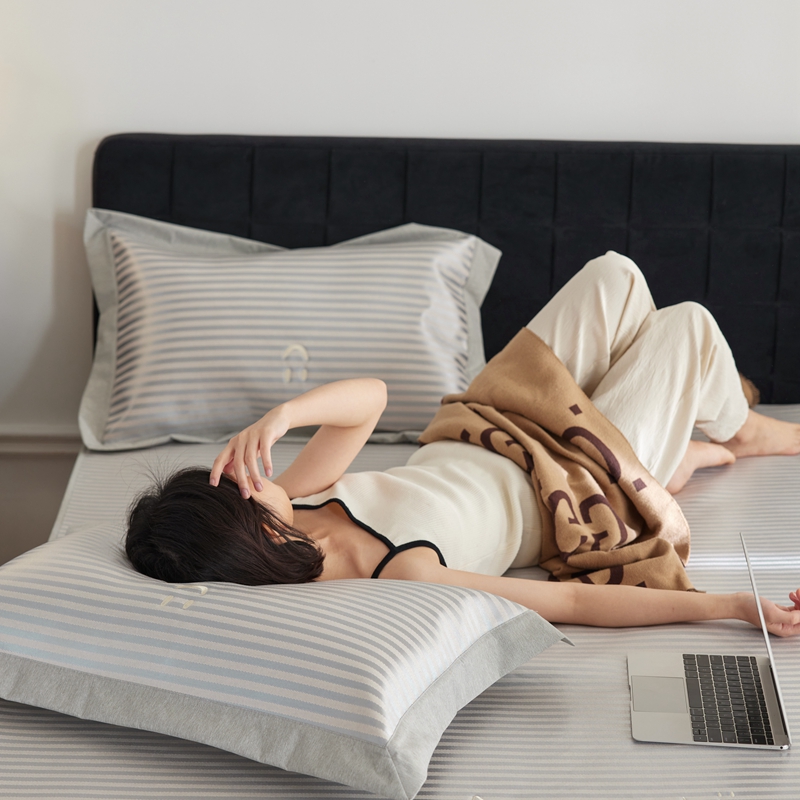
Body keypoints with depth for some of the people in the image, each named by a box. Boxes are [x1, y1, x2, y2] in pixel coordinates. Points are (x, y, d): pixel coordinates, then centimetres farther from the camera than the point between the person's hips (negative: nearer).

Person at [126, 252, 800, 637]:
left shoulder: (296, 501, -25)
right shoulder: (405, 579, -43)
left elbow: (371, 396, -22)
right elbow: (576, 602, -37)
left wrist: (280, 415, -43)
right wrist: (734, 605, -33)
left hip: (468, 451, 6)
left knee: (613, 275, 9)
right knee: (688, 323, 3)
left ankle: (682, 450, 35)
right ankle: (738, 430, 38)